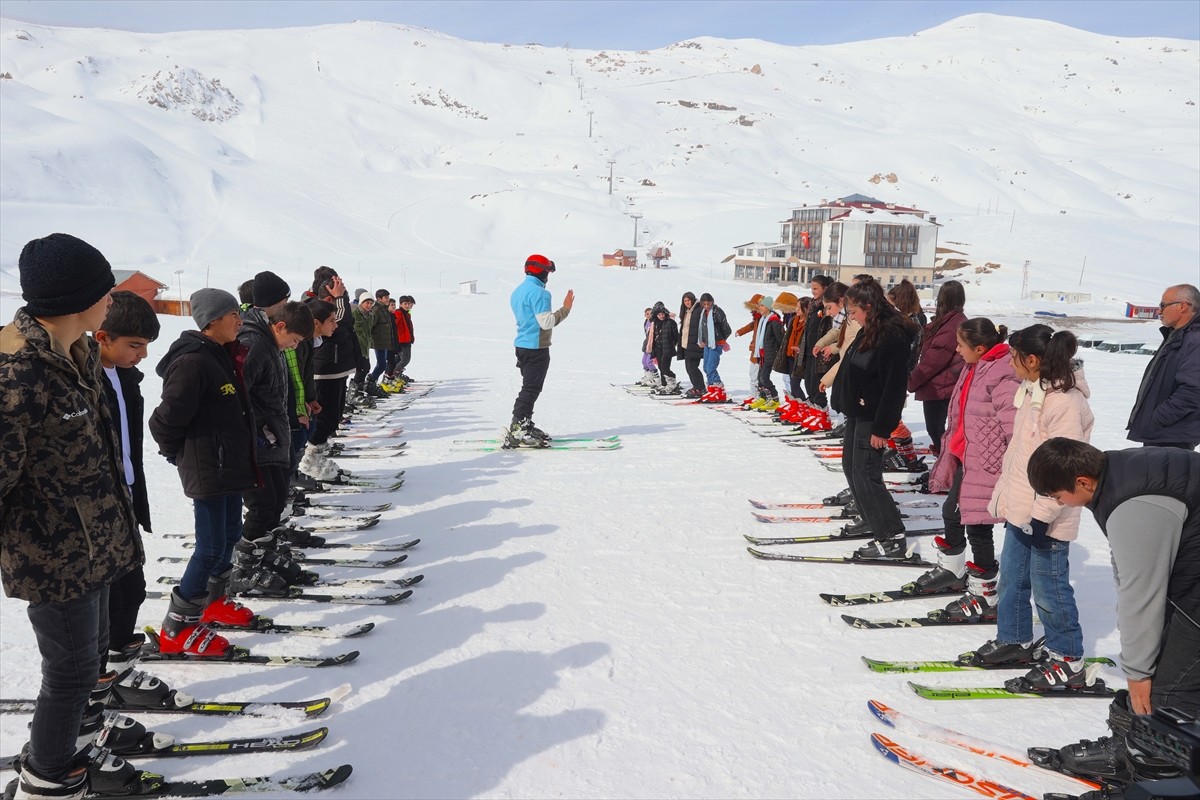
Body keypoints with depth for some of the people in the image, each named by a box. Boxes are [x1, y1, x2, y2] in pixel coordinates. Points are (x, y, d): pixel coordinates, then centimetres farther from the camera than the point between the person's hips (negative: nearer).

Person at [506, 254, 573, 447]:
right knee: (531, 389, -8)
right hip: (536, 348, -10)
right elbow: (546, 322, -21)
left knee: (530, 388, 17)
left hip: (523, 345, 10)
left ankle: (524, 426, 21)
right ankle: (517, 433, -9)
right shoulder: (538, 292, -16)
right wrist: (565, 309, -12)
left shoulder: (518, 291, 15)